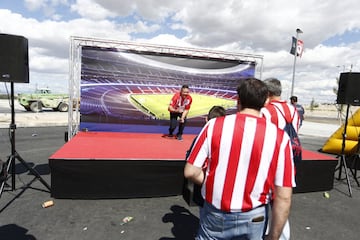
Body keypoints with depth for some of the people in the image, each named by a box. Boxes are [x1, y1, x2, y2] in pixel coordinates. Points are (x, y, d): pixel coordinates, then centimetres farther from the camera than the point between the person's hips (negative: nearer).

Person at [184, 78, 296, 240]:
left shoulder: (214, 125, -14)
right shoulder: (280, 137, -13)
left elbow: (190, 172, -11)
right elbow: (284, 198, -12)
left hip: (215, 215, 0)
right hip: (253, 220, 1)